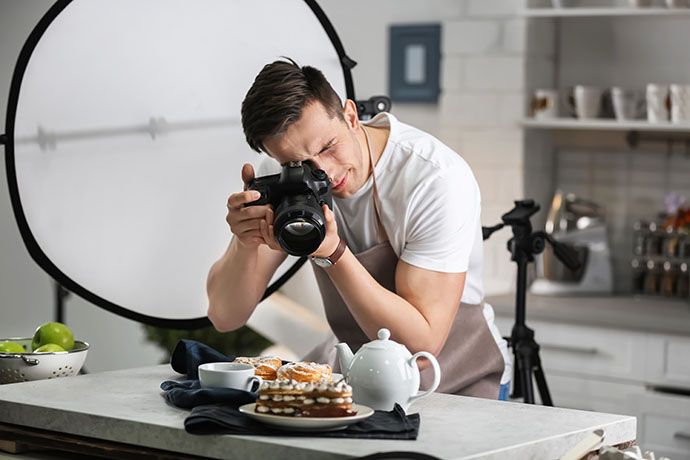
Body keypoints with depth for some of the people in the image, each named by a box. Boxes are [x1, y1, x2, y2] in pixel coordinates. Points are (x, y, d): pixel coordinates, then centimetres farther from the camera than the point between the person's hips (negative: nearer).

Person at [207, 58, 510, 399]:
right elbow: (225, 317, -12)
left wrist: (332, 253, -36)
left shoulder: (438, 179, -26)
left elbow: (421, 345, -28)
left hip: (457, 382, -4)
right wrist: (246, 243, -31)